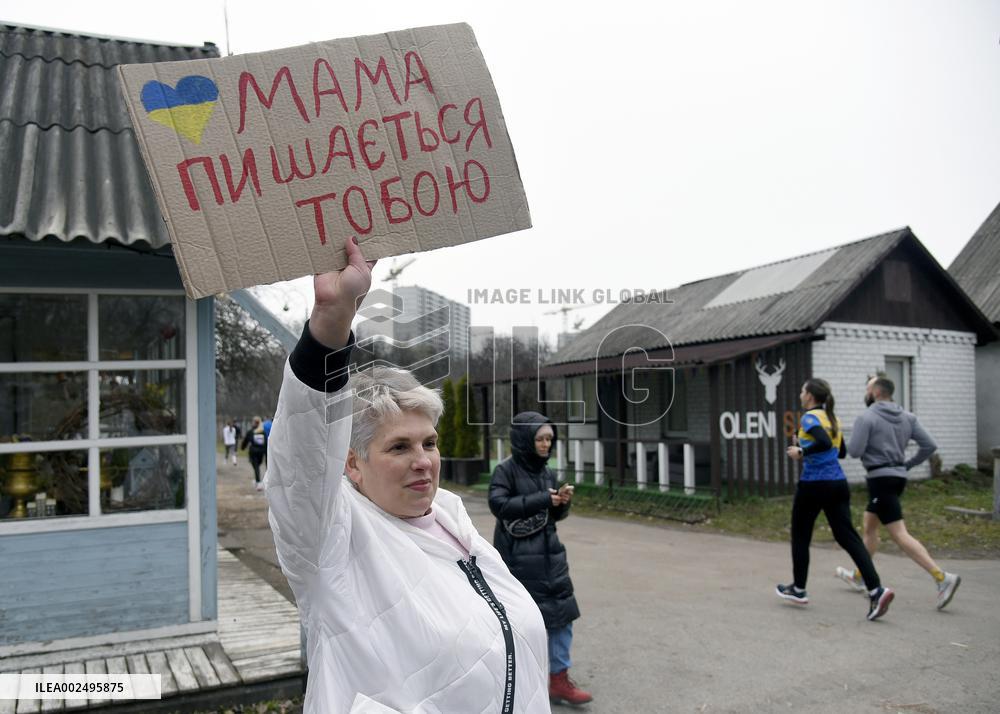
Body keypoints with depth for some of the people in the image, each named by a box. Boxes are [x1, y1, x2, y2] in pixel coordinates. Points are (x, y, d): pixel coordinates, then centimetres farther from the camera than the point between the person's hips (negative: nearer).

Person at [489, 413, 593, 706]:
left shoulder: (546, 471, 8)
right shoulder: (505, 469, -10)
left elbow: (555, 515, 14)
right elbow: (499, 504, -23)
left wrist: (563, 502, -9)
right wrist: (542, 499, -23)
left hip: (549, 552, 6)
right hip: (518, 556, -6)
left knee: (562, 615, 7)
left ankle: (559, 681, 19)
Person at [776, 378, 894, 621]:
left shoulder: (810, 417, -11)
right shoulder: (832, 419, 14)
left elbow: (824, 443, -28)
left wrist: (801, 451, -15)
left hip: (813, 485, -7)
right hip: (838, 484, 7)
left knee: (800, 537, 10)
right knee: (847, 537, 2)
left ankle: (798, 590, 22)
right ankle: (876, 590, -12)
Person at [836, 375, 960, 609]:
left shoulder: (866, 418, -13)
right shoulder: (907, 417, 8)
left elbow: (854, 451, -17)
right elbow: (929, 445, 5)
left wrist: (851, 442, 5)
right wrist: (907, 464, 15)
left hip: (880, 479, -9)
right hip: (898, 477, 9)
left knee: (900, 535, -9)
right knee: (868, 526, 21)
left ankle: (942, 578, -17)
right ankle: (858, 575, 32)